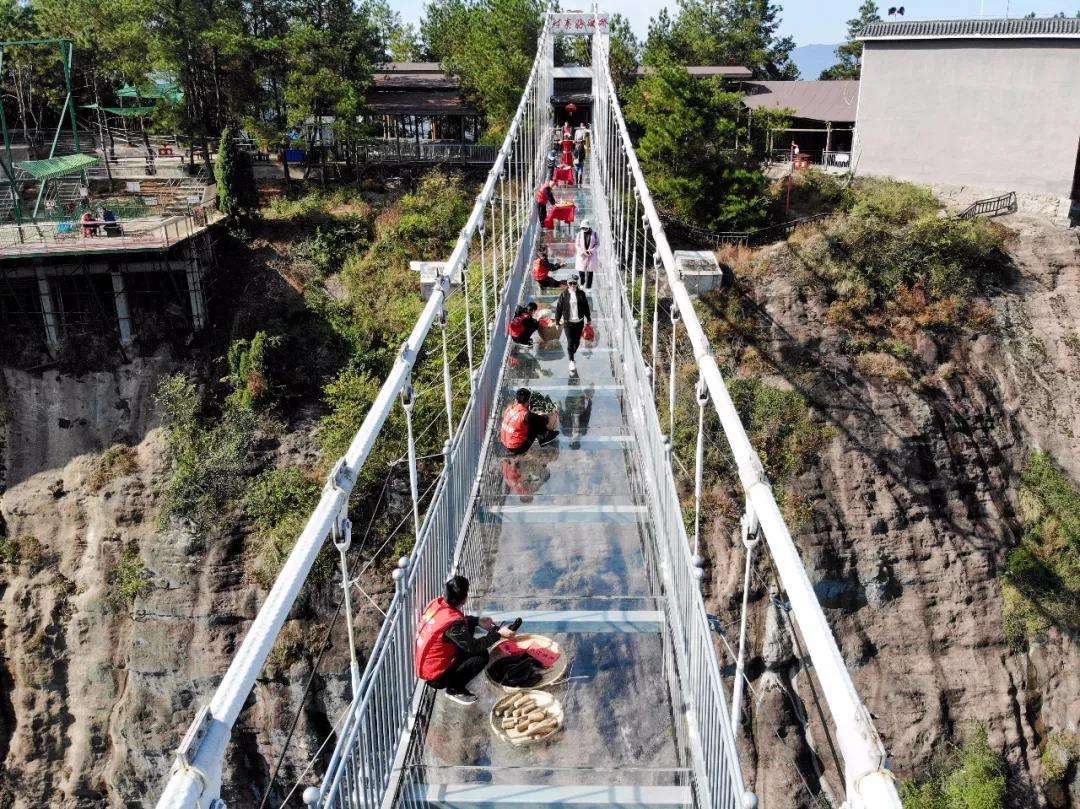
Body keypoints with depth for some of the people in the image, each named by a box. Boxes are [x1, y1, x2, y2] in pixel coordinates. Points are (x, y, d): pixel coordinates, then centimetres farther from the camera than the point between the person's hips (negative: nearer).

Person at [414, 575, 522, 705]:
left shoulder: (436, 603, -7)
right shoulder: (454, 624, -31)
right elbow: (474, 647, -19)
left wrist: (478, 621, 12)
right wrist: (499, 634, -11)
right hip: (435, 677, -8)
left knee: (468, 626, 10)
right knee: (482, 655, -14)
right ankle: (454, 689, 2)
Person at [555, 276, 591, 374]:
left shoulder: (581, 294, -1)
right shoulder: (564, 295, -6)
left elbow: (586, 307, 9)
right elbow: (559, 308, 0)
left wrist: (588, 318, 15)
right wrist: (557, 320, 3)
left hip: (579, 322, 2)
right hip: (568, 322, -2)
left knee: (577, 341, 12)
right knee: (570, 342, -6)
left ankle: (572, 353, 40)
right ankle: (571, 361, 2)